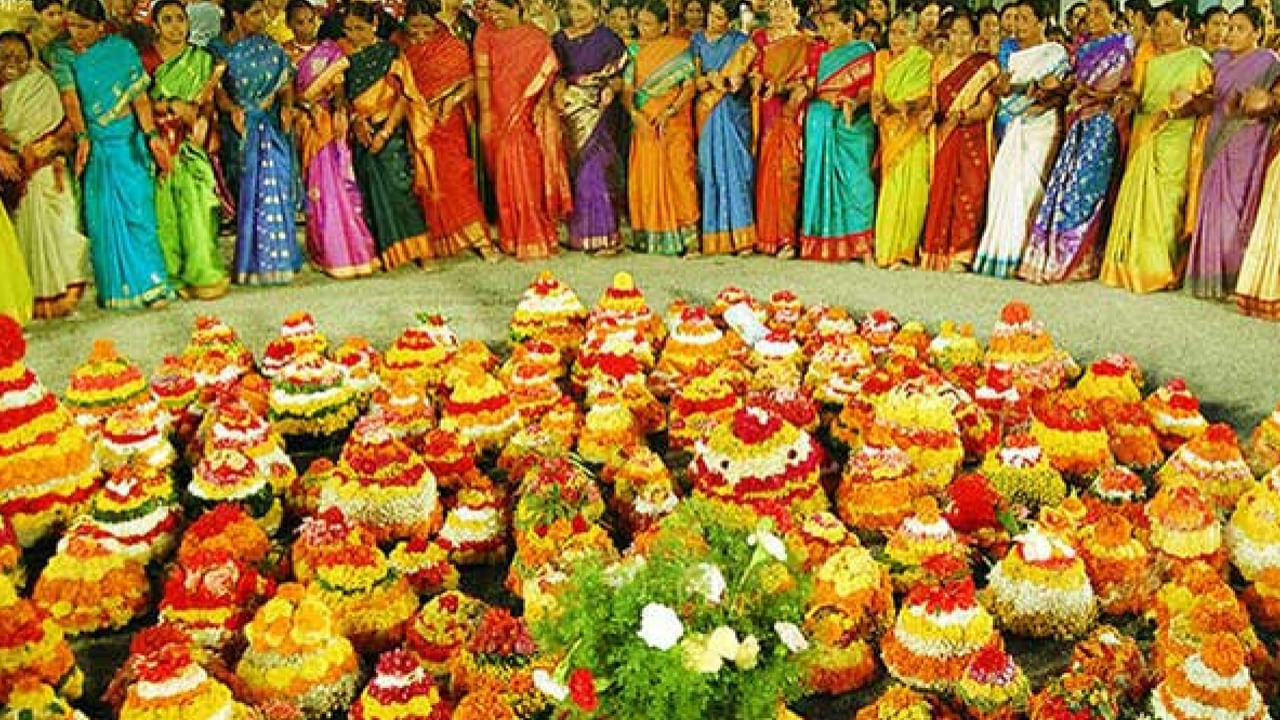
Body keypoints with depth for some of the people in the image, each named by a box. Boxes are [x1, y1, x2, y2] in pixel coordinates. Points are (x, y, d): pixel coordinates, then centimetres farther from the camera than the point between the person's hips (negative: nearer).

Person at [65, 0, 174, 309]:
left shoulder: (121, 49, -1)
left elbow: (139, 97, -7)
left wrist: (151, 134, -19)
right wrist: (81, 139, -8)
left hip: (127, 144, -3)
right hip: (94, 147, 3)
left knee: (135, 211, -3)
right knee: (102, 216, 4)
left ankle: (150, 283, 4)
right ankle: (115, 286, 13)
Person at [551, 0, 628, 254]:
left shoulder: (607, 40, 0)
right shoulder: (560, 39, 13)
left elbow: (619, 76, 0)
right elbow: (557, 74, 10)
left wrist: (610, 88, -21)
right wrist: (558, 93, -10)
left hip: (596, 112, -5)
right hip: (569, 112, 5)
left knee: (592, 172, -12)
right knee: (573, 171, 4)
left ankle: (604, 235, -7)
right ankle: (577, 234, 11)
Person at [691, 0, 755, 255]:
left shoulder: (740, 41, 8)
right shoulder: (698, 40, 12)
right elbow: (694, 79, 5)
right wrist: (709, 79, -14)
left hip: (733, 112, -2)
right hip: (707, 111, 2)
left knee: (735, 167, -9)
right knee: (710, 169, -2)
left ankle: (741, 236, -10)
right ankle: (713, 237, 0)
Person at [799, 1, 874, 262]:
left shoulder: (864, 50, 7)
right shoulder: (820, 51, 16)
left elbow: (868, 87, -3)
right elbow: (811, 86, 6)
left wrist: (854, 103, -23)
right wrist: (828, 97, -14)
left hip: (853, 122, -3)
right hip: (822, 121, 3)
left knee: (854, 177, -9)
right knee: (821, 176, 0)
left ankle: (860, 243, -8)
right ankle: (825, 243, 4)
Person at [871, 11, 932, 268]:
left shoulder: (923, 61, 2)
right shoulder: (882, 59, 16)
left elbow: (925, 97, -8)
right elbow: (876, 92, 10)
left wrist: (893, 105, -22)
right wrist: (878, 103, -14)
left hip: (912, 134, -4)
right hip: (888, 132, 4)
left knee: (908, 188, -9)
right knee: (887, 187, 0)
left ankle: (903, 250, -7)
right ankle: (883, 248, 2)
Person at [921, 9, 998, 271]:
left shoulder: (984, 66, 3)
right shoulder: (939, 64, 16)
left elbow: (987, 106, -6)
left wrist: (960, 116, -21)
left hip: (972, 138, -3)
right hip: (943, 138, 4)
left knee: (969, 192, -9)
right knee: (940, 192, -2)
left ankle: (961, 254, -8)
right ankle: (938, 251, 3)